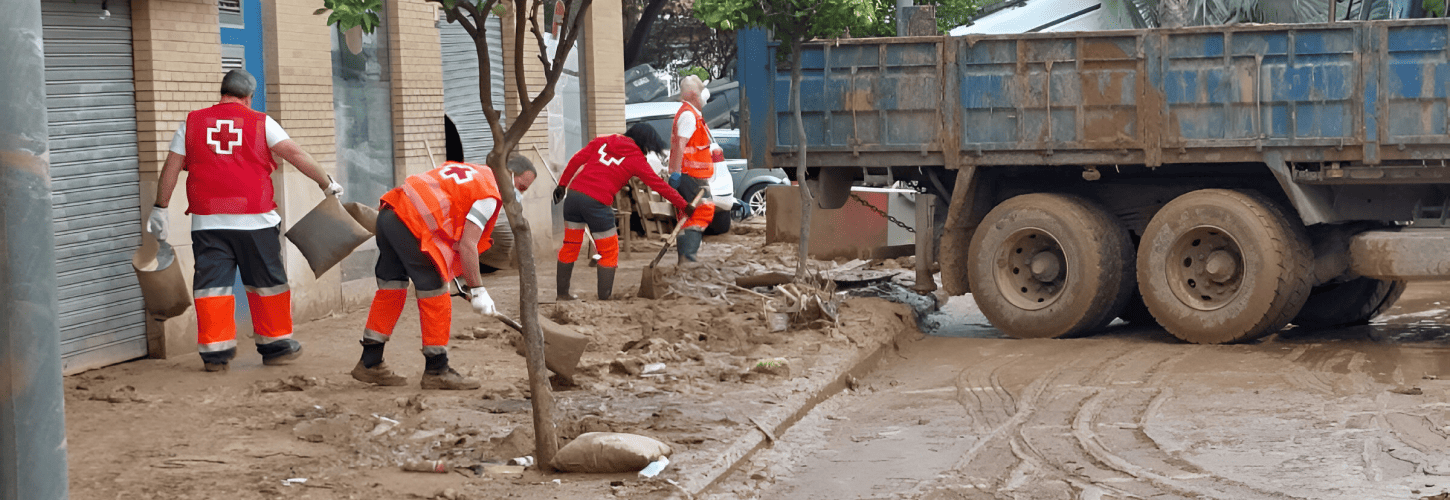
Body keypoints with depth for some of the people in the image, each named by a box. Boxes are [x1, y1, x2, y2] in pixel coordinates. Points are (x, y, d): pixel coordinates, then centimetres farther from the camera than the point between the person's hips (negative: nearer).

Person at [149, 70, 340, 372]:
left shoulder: (192, 124, 9)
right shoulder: (260, 123, 2)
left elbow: (171, 167, 10)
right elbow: (295, 154, -3)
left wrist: (160, 208, 16)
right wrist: (326, 182, 5)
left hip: (207, 222, 2)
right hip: (255, 220, -1)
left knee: (212, 284, 5)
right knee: (267, 282, 11)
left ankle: (214, 351, 1)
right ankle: (275, 345, 19)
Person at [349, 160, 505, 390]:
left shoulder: (468, 171, 24)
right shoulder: (488, 196, -1)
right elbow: (467, 245, -8)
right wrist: (477, 290, -3)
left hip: (388, 214, 9)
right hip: (414, 225, -9)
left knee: (391, 288, 19)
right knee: (434, 296, 3)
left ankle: (370, 363, 27)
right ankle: (436, 371, 10)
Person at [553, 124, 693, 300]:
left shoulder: (602, 141, 16)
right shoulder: (636, 159, 3)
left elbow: (576, 160, 11)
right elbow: (658, 185, 5)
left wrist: (562, 184, 16)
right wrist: (683, 205, 12)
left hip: (573, 193, 5)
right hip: (597, 203, -5)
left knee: (570, 246, 17)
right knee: (609, 253, 8)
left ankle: (562, 293, 24)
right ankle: (604, 298, 5)